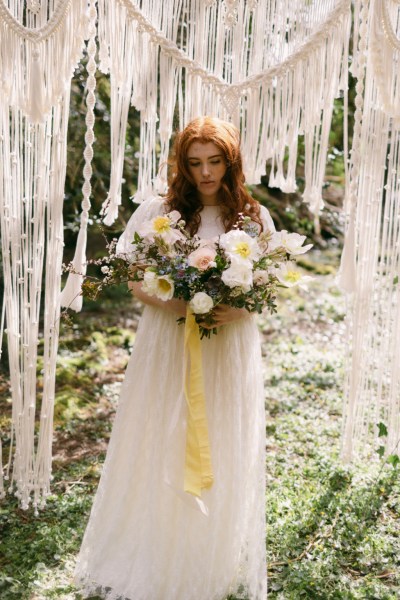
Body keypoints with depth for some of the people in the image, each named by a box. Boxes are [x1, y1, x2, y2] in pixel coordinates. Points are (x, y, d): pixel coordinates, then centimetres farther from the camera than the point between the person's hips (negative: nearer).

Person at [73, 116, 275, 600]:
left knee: (224, 458, 10)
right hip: (167, 346, -1)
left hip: (230, 351, 1)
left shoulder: (254, 217, 2)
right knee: (159, 455, 7)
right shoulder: (157, 212, -2)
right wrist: (175, 305, -18)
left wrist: (235, 310, -15)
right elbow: (135, 281, 0)